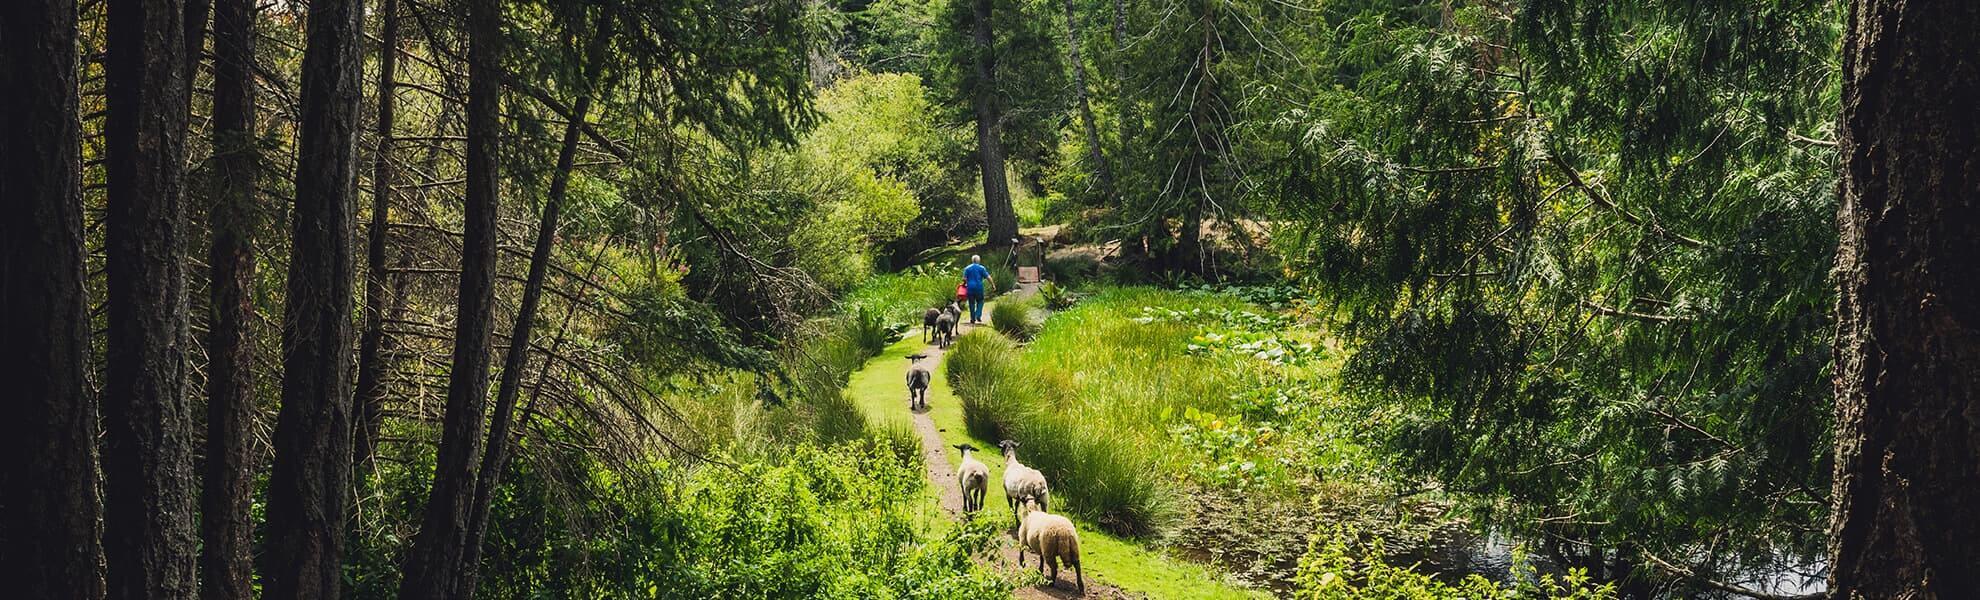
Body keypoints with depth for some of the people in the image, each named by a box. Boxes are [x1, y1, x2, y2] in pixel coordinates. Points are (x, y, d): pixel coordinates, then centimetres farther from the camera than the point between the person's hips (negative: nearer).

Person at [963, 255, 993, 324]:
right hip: (979, 287, -1)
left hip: (970, 288, 1)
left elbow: (964, 279, -2)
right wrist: (993, 284, 1)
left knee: (972, 303, 7)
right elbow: (988, 277, -5)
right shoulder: (982, 268, 0)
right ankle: (978, 316, -5)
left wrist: (964, 284, 17)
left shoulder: (967, 268, 4)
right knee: (980, 302, 11)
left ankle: (972, 319, 9)